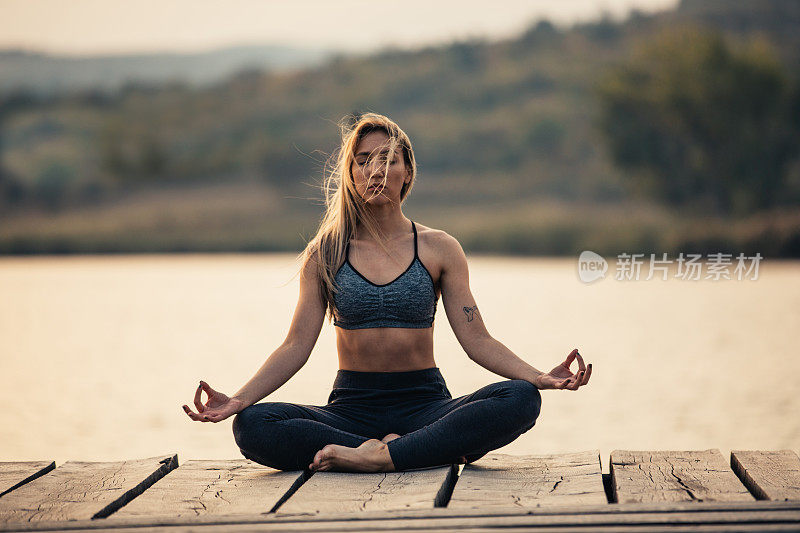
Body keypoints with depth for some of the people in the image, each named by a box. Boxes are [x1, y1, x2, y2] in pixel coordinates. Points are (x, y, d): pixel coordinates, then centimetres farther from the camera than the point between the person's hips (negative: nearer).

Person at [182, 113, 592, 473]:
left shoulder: (439, 249, 6)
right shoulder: (324, 254, 6)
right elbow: (296, 346, 1)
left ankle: (376, 456, -32)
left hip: (425, 403, 0)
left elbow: (477, 340, 1)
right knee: (251, 426, -29)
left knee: (521, 399, -29)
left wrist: (541, 378, -16)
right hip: (351, 407, 0)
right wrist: (237, 400, -14)